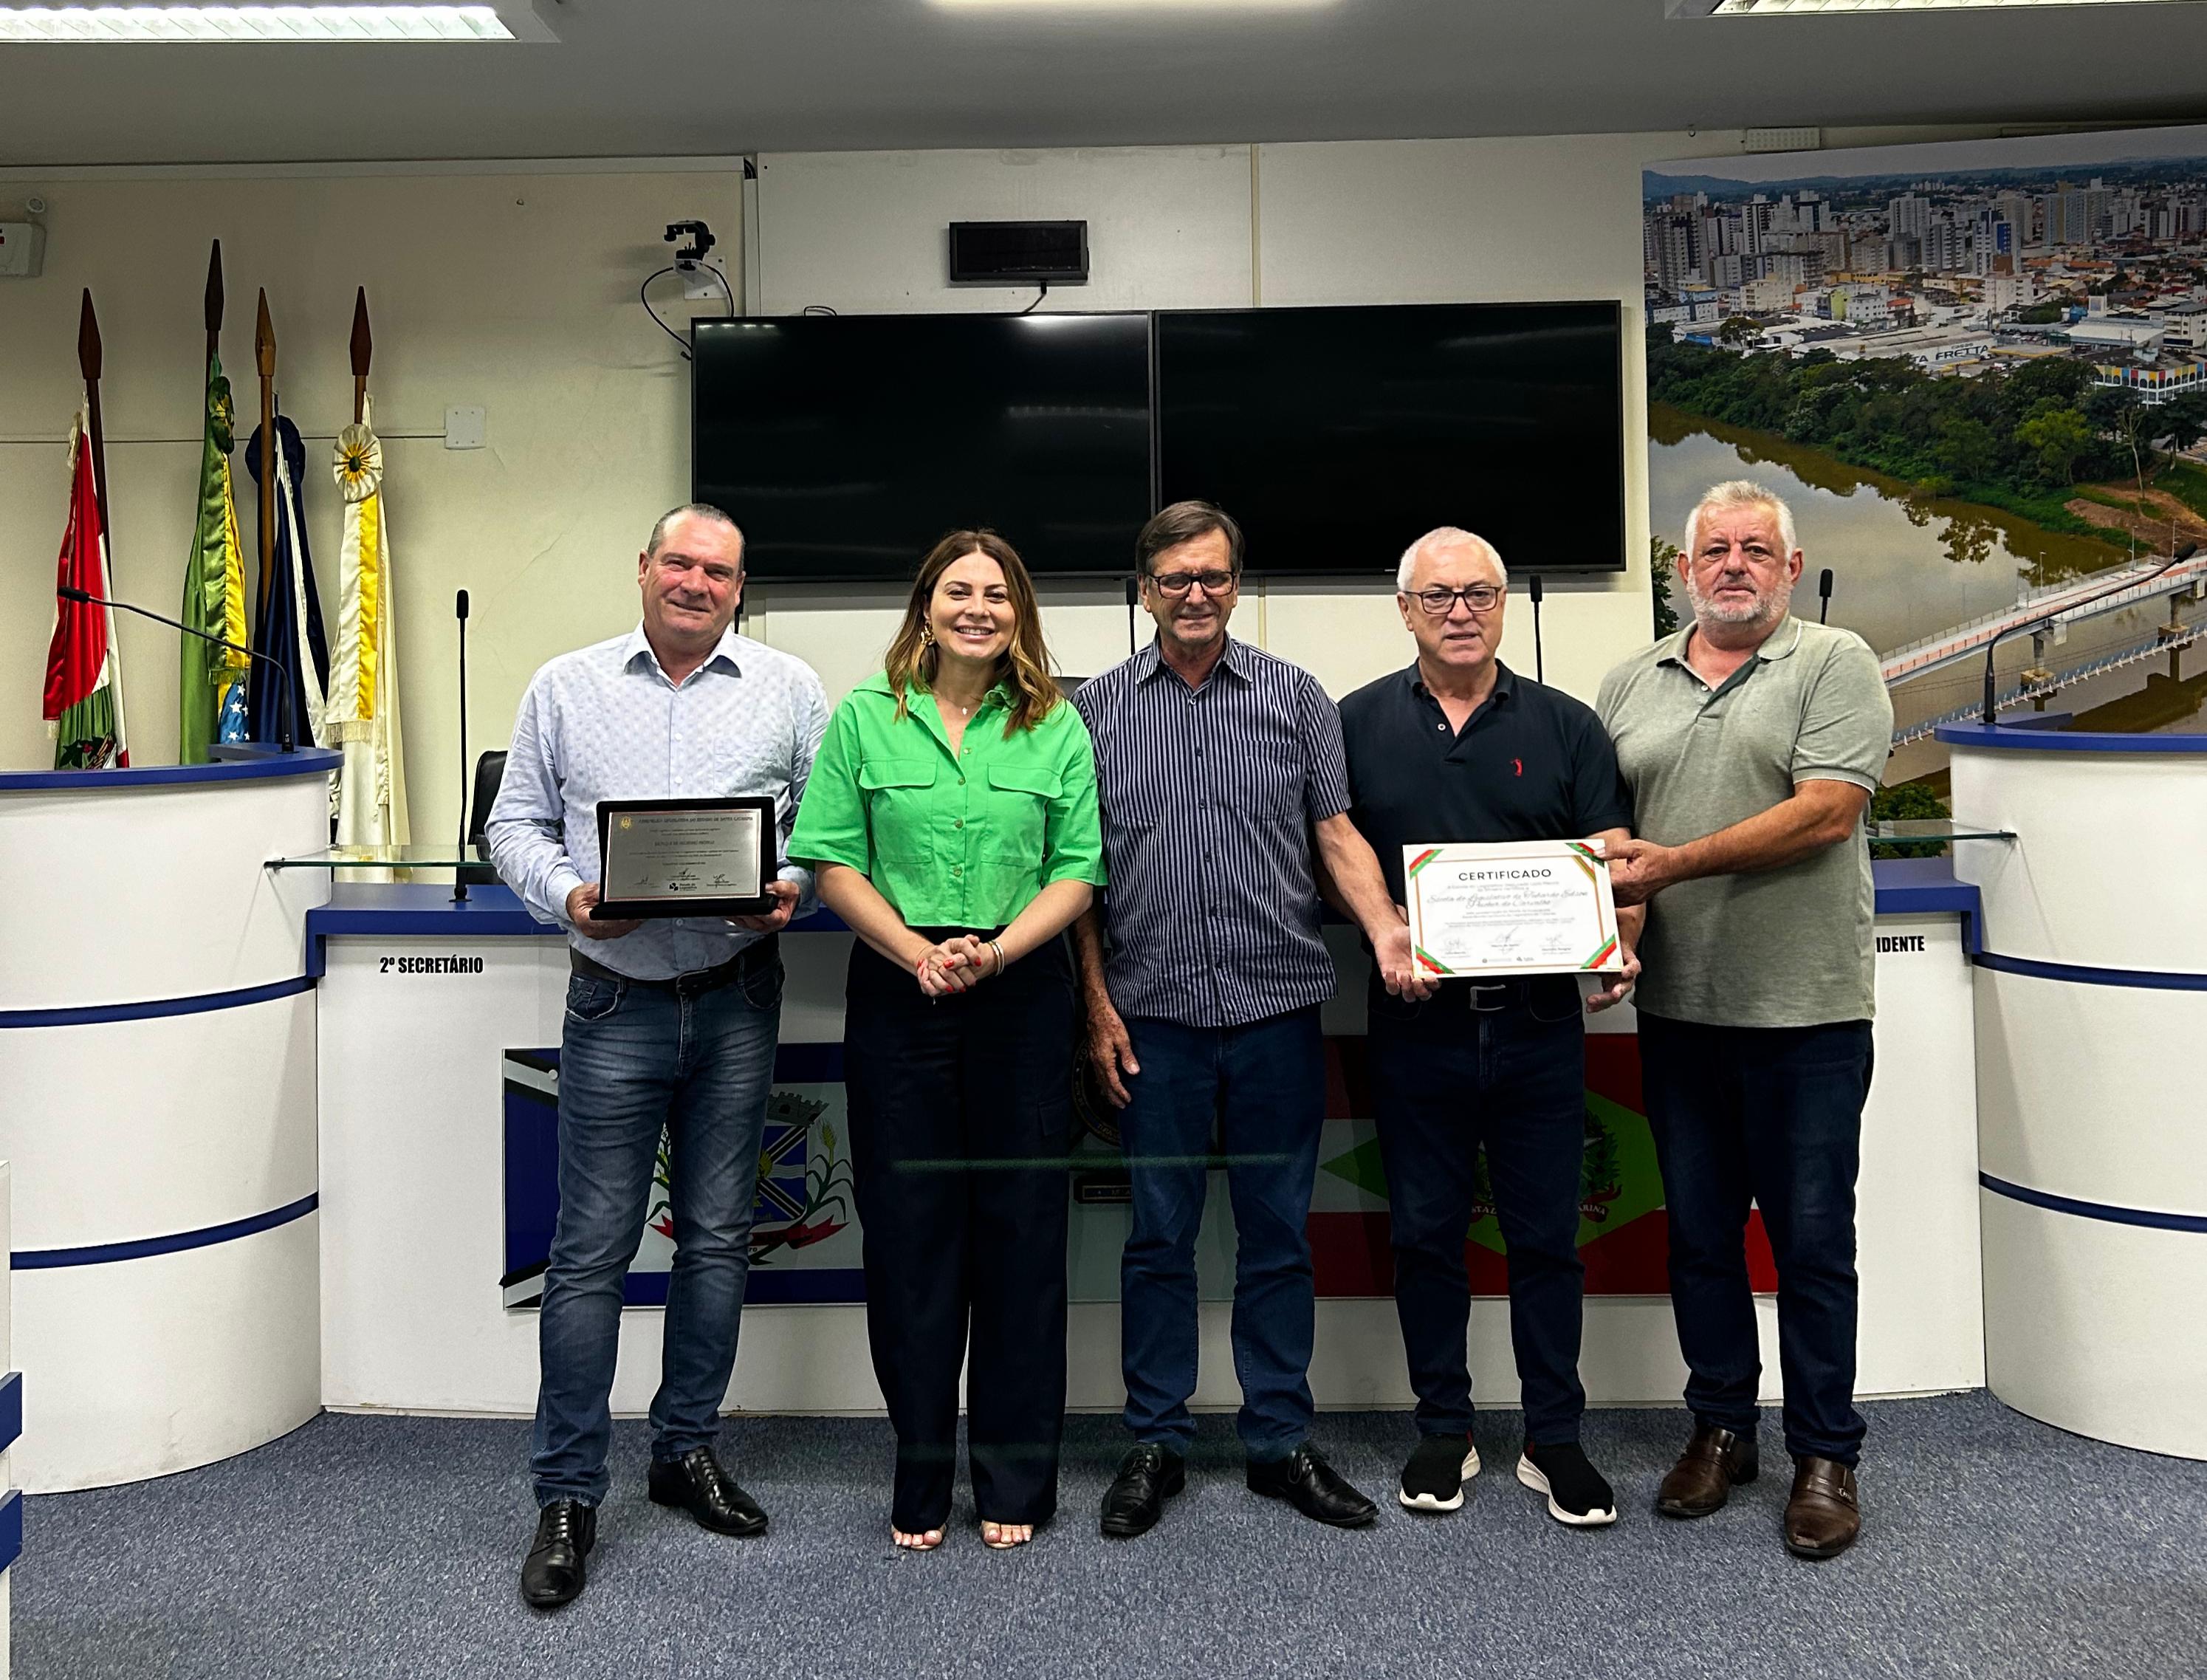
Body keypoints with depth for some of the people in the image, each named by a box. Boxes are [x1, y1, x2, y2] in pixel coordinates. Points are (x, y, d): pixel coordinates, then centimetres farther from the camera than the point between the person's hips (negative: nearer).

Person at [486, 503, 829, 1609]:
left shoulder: (788, 689, 7)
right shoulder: (566, 689, 7)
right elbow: (516, 824, 8)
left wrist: (794, 884, -12)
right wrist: (568, 893, -10)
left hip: (737, 999, 1)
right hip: (615, 1002, -1)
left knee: (718, 1236, 10)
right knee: (591, 1248, 0)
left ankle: (687, 1450, 27)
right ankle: (567, 1494, 12)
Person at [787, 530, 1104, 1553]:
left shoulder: (1056, 728, 6)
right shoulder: (866, 719, 5)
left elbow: (1078, 869, 1)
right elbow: (831, 863, 0)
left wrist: (995, 949, -14)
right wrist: (917, 951, -13)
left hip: (1023, 998, 0)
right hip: (897, 1000, 0)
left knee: (1021, 1229, 5)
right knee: (908, 1232, 4)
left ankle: (1014, 1482, 19)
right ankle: (919, 1480, 19)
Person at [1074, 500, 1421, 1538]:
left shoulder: (1295, 696, 7)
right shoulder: (1097, 709, 6)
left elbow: (1337, 834, 3)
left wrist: (1384, 927, -15)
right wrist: (1098, 1005, 0)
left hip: (1279, 1009, 1)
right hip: (1155, 1014, 0)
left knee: (1278, 1235, 9)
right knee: (1159, 1236, 7)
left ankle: (1281, 1442, 21)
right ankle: (1156, 1444, 20)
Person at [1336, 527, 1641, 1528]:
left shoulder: (1565, 726, 7)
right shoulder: (1358, 725, 6)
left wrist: (1619, 946, -17)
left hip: (1538, 1022, 0)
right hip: (1415, 1024, 0)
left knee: (1546, 1238, 7)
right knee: (1426, 1235, 10)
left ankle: (1555, 1441, 21)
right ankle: (1443, 1433, 25)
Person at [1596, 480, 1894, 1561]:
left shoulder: (1836, 666, -2)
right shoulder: (1631, 684, 12)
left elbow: (1826, 812, -15)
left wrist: (1676, 863, -18)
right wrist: (1609, 905, -7)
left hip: (1806, 1010, -4)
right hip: (1678, 1010, 4)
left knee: (1812, 1243, 5)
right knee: (1699, 1235, 13)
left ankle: (1825, 1455, 19)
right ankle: (1721, 1427, 28)